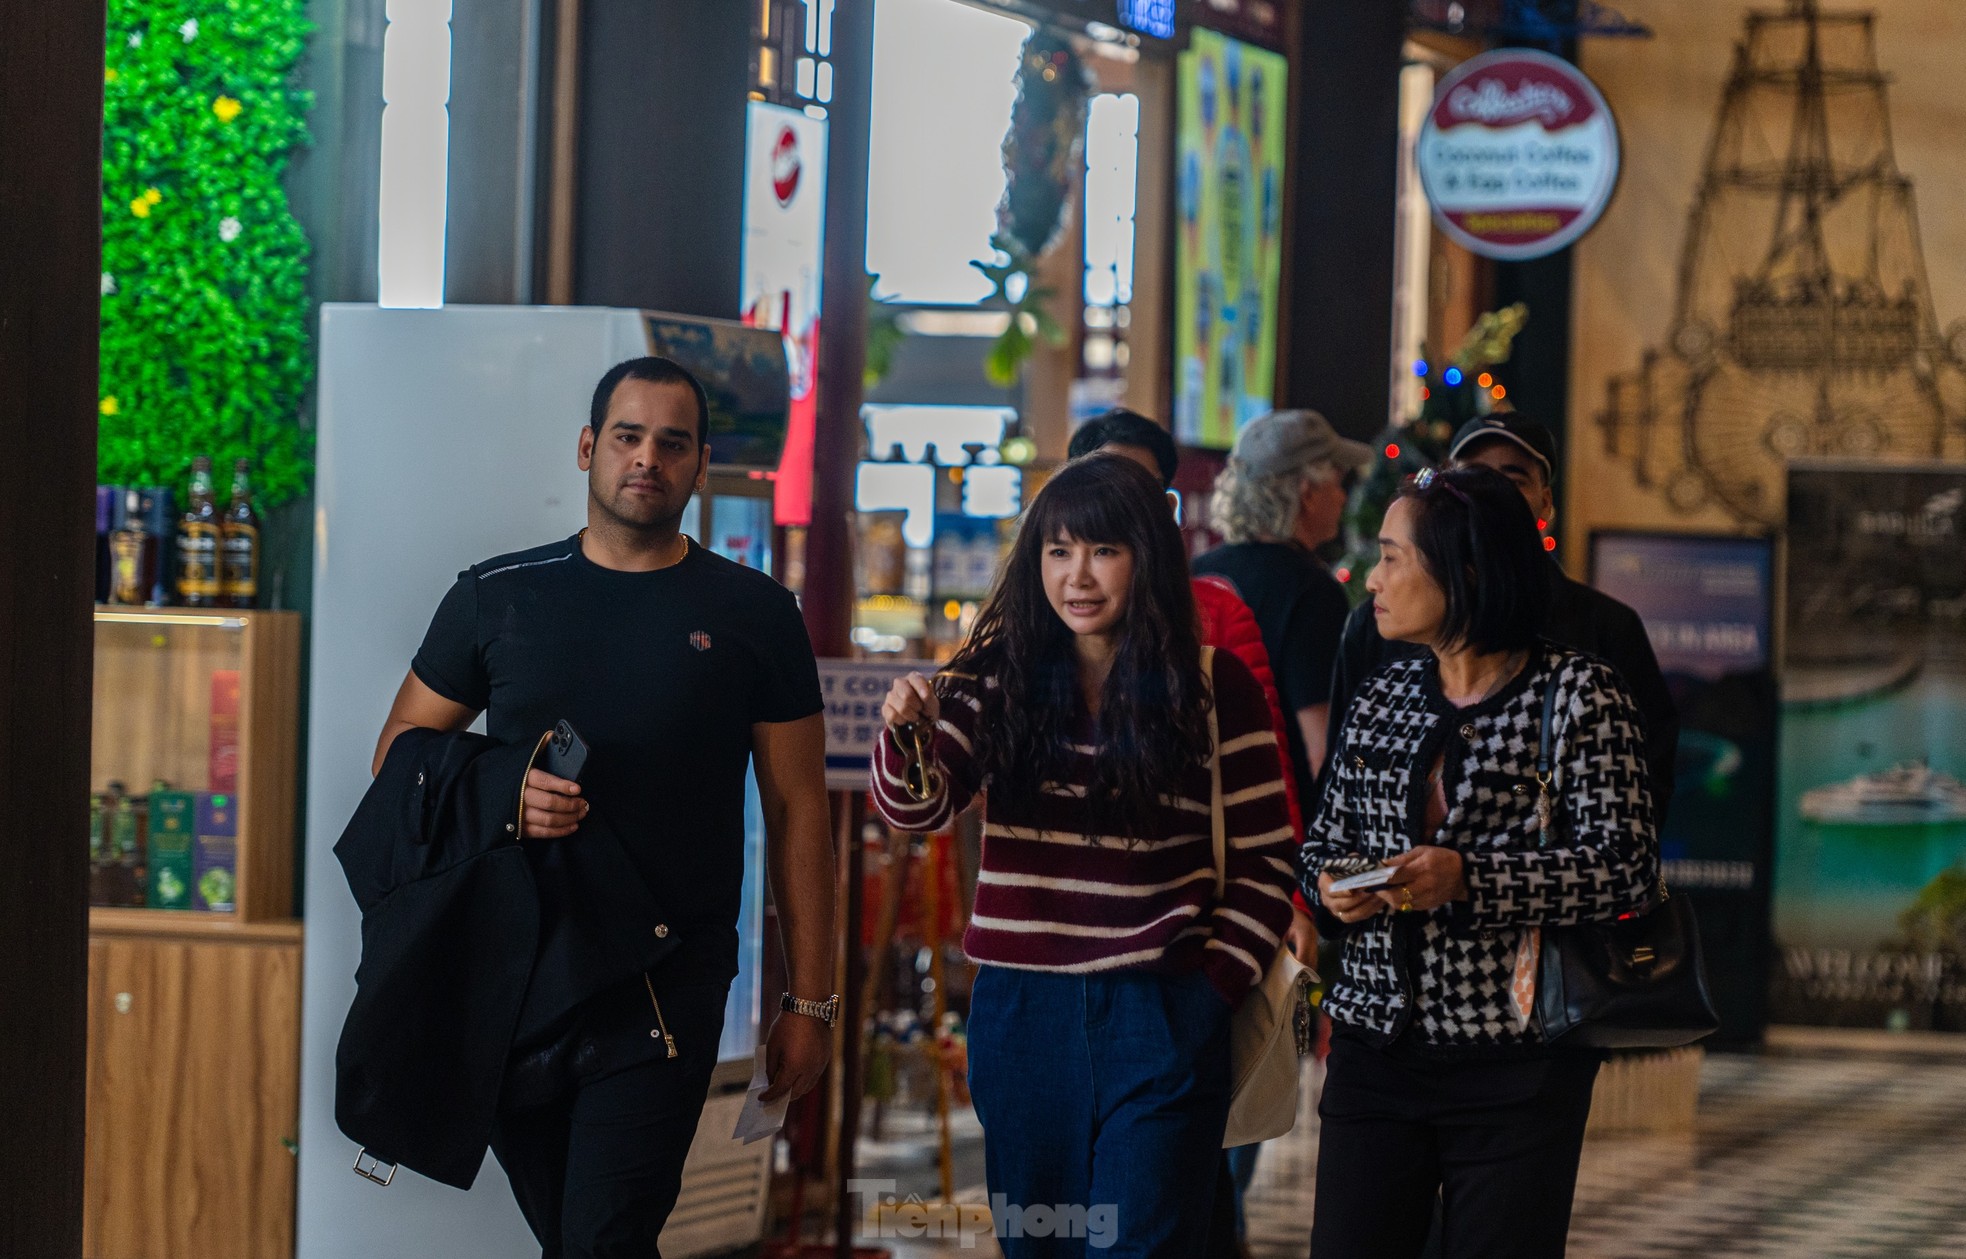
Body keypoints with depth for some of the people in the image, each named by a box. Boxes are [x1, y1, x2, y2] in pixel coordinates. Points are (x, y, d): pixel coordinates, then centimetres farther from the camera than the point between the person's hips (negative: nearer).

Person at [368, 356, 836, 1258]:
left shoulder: (753, 616, 5)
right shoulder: (498, 598, 9)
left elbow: (797, 810, 6)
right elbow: (400, 754, 13)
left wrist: (809, 1001, 2)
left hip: (665, 987, -3)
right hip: (514, 976, 3)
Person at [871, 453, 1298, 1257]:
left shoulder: (1214, 688, -2)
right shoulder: (1000, 674, 3)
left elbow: (1265, 863, 3)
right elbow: (919, 809, -5)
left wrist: (1217, 985, -5)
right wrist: (907, 736, -26)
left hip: (1159, 1016, -3)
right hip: (1021, 1010, 3)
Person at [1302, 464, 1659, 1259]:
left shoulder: (1578, 694, -5)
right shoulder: (1381, 700, 12)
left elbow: (1626, 870, -11)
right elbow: (1325, 840, 20)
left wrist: (1469, 879, -22)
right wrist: (1332, 887, -4)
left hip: (1515, 1067, -4)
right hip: (1375, 1048, 5)